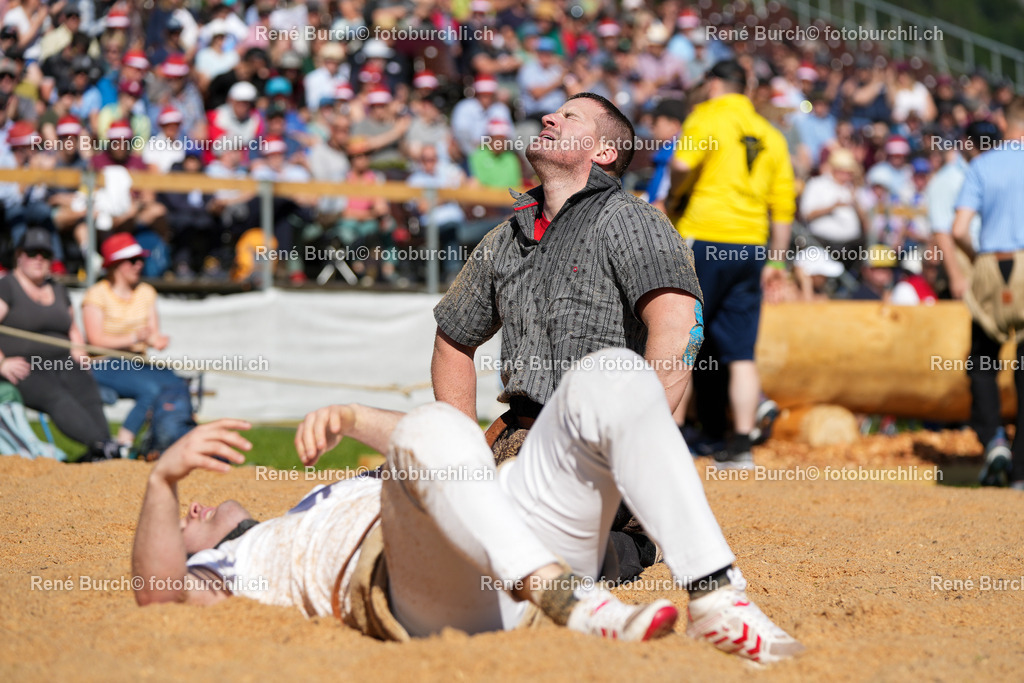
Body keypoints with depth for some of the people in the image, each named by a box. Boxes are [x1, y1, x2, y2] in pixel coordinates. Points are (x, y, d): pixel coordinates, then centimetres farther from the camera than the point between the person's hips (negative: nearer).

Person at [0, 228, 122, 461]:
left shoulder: (58, 290, 23)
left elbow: (73, 330, 33)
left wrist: (78, 350, 12)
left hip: (61, 364, 6)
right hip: (23, 369, -6)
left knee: (88, 393, -27)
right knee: (56, 397, -35)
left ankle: (96, 454, -47)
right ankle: (103, 445, -56)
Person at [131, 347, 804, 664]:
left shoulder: (326, 499, 46)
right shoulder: (216, 570, 25)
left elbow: (453, 454, 44)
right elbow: (158, 594, 0)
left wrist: (351, 418, 29)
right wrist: (162, 481, -14)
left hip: (540, 552, 7)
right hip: (439, 598, -6)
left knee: (613, 376, -14)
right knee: (431, 431, -34)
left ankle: (718, 598, -31)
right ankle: (571, 606, -53)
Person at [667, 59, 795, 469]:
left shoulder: (708, 117, -1)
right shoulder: (770, 135, 16)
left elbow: (683, 163, -22)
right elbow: (784, 203, 14)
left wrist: (675, 197, -3)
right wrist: (776, 260, 19)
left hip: (703, 236, -5)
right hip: (751, 247, 5)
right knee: (740, 353, 5)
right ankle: (740, 445, -1)